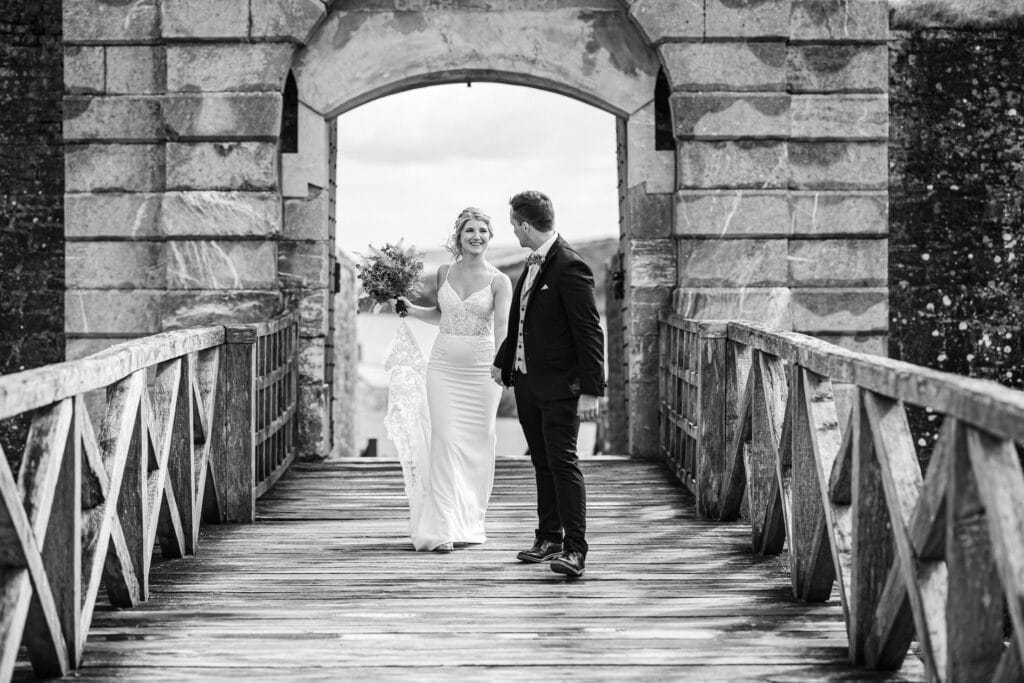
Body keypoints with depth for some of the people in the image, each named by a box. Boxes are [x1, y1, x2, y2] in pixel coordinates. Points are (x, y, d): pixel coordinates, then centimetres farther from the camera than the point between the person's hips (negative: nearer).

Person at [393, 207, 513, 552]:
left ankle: (470, 521, 22)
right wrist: (413, 310, 7)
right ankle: (443, 527, -11)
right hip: (444, 365, 2)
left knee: (477, 443, 6)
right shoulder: (444, 273, 7)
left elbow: (502, 325, -16)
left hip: (481, 368, -2)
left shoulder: (498, 281, -4)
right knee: (446, 440, -8)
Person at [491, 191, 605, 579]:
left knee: (562, 461, -12)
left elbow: (590, 332, -18)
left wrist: (591, 390, -20)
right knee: (543, 463, 14)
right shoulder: (534, 264, 11)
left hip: (558, 386, -9)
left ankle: (575, 548, -12)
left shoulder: (569, 267, -17)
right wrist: (503, 361, 31)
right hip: (527, 382, 9)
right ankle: (549, 539, 23)